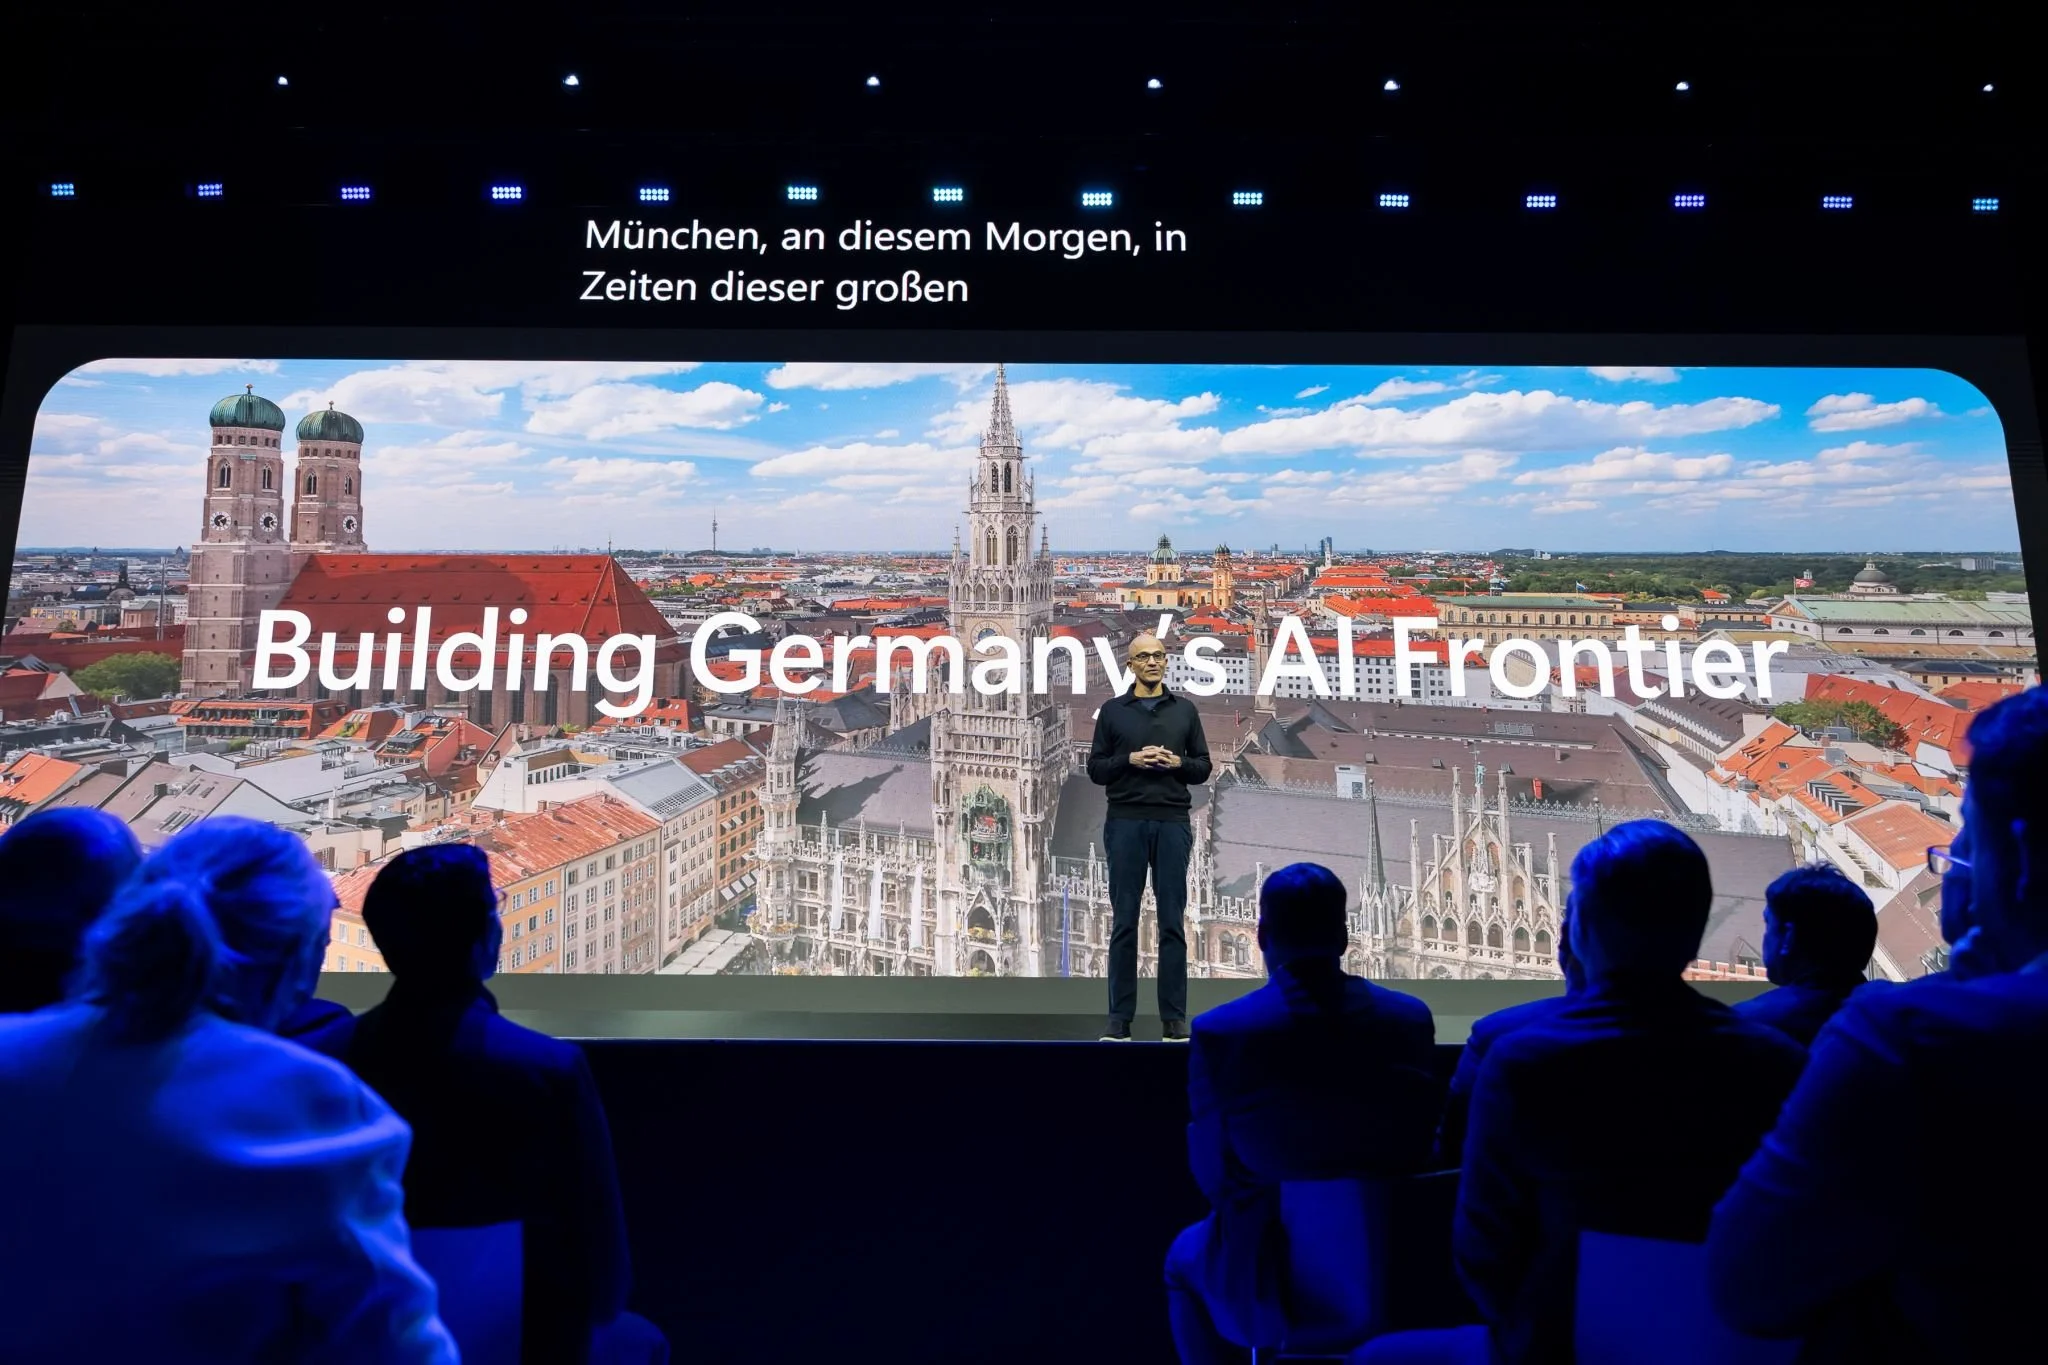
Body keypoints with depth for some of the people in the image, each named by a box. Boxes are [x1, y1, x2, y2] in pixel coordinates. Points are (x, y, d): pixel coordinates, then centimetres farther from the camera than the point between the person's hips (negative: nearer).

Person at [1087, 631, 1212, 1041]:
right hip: (1126, 824, -1)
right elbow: (1096, 770, 3)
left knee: (1171, 922, 3)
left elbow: (1203, 768, 9)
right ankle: (1120, 1016, 11)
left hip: (1172, 824, 1)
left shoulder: (1185, 710, 9)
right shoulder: (1112, 711, 5)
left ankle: (1173, 1017, 10)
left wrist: (1177, 762, -11)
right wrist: (1130, 759, -13)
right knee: (1124, 922, 3)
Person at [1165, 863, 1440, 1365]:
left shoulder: (1219, 1031, -18)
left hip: (1273, 1285, -3)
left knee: (1185, 1257, 29)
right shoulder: (1412, 1018, -8)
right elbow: (1418, 1151, 3)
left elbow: (1210, 1173, -8)